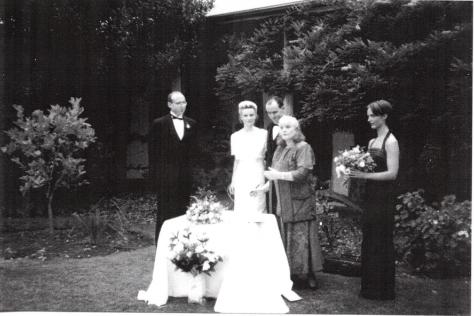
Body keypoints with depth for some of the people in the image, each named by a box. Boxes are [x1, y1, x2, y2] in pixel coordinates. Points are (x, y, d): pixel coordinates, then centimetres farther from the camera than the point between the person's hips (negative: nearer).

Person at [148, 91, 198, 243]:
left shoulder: (191, 124, 11)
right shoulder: (159, 124, -1)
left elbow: (193, 150, 14)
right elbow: (153, 152, -1)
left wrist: (193, 172, 6)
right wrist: (155, 176, -5)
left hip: (185, 177, 4)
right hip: (166, 177, -4)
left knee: (183, 212, 6)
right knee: (165, 212, 1)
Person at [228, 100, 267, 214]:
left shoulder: (263, 134, 2)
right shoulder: (235, 136, 8)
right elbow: (236, 160, 13)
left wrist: (267, 179, -1)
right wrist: (233, 181, 11)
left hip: (258, 178, -2)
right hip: (241, 179, 2)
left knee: (257, 211, -6)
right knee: (241, 212, -1)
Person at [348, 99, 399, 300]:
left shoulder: (390, 141, -11)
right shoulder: (372, 142, 14)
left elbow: (392, 173, -17)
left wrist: (364, 175, -22)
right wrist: (355, 172, -1)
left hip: (383, 197, -8)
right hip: (370, 195, 8)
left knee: (381, 243, 0)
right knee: (368, 240, 11)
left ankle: (383, 290, 13)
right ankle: (369, 286, 22)